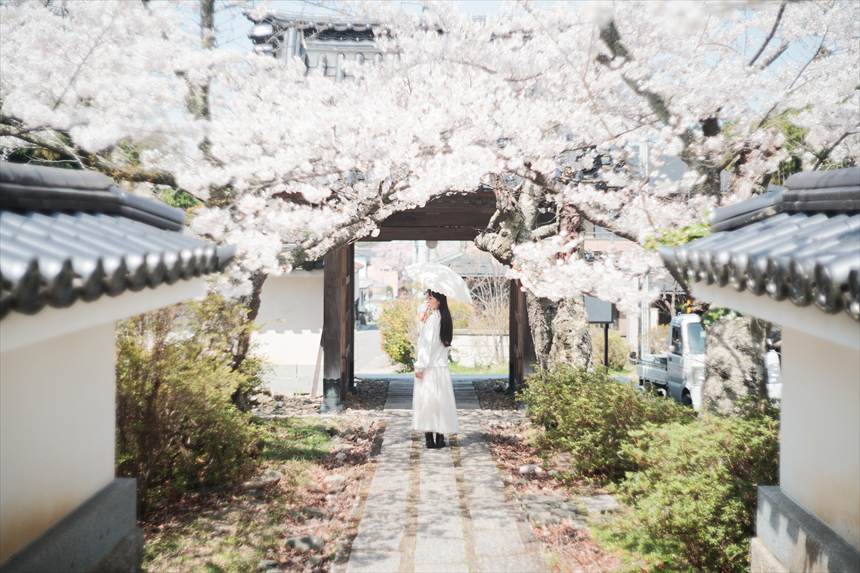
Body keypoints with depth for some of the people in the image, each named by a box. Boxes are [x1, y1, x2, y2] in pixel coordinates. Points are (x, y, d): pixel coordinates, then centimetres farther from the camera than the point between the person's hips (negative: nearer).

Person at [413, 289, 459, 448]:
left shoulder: (432, 318, -13)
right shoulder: (444, 318, 10)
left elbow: (427, 344, -16)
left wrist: (420, 366, -14)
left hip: (429, 367, -7)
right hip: (442, 366, 7)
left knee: (427, 399, -2)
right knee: (441, 399, 8)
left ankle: (429, 438, -2)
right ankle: (440, 437, 10)